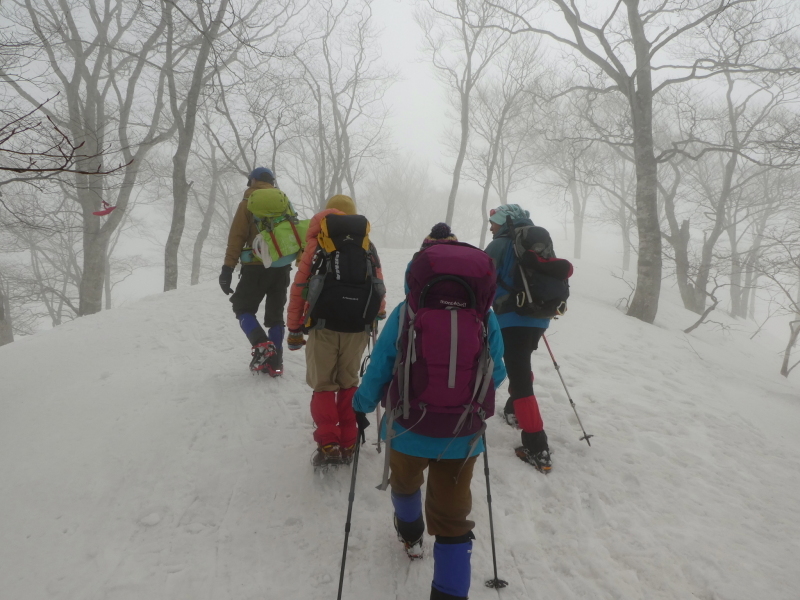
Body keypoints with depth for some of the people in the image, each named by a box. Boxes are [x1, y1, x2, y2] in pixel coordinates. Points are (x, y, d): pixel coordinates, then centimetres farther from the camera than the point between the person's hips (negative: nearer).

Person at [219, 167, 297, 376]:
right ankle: (275, 362, 7)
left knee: (242, 307, 9)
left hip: (257, 266, -4)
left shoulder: (249, 203, -1)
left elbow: (237, 237, -8)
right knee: (275, 313, 12)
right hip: (282, 267, 5)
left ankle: (261, 345, -14)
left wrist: (228, 268, -10)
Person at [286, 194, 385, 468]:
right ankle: (347, 445, 16)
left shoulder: (317, 242, 8)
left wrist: (294, 329, 9)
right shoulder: (367, 245, 15)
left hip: (324, 324, -2)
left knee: (323, 385, 8)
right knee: (348, 383, 15)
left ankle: (328, 445, 0)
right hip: (358, 327, 2)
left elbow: (299, 287, 4)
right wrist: (378, 315, 27)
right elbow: (379, 287, 11)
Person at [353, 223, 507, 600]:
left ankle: (411, 534, 58)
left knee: (405, 481, 30)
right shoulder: (485, 318, -6)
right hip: (463, 438, 0)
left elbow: (378, 368, -6)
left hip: (408, 430, 1)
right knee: (453, 517, 12)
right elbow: (496, 374, 4)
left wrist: (360, 407, 10)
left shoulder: (405, 314, -10)